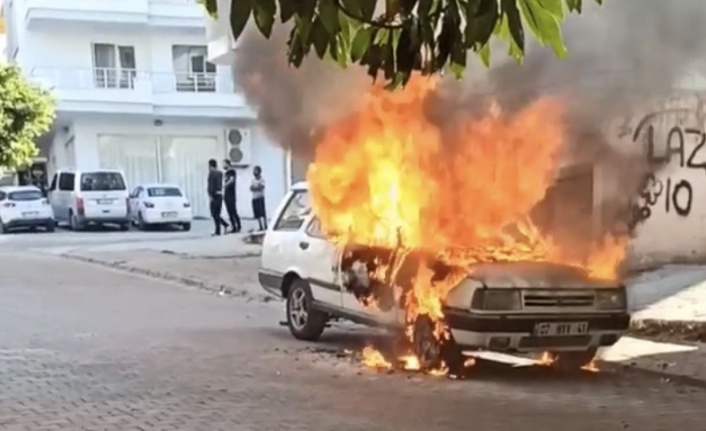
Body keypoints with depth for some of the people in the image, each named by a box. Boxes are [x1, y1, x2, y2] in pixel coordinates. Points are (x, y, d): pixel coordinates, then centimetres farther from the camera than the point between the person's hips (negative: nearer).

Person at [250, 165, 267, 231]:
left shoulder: (262, 179, -2)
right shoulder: (253, 180, 15)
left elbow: (261, 188, -13)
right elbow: (251, 188, 3)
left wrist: (254, 188, -4)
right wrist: (257, 187, -11)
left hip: (260, 197, -6)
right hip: (254, 198, 6)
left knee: (262, 213, -9)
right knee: (257, 214, 3)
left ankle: (265, 226, -8)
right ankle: (260, 227, 7)